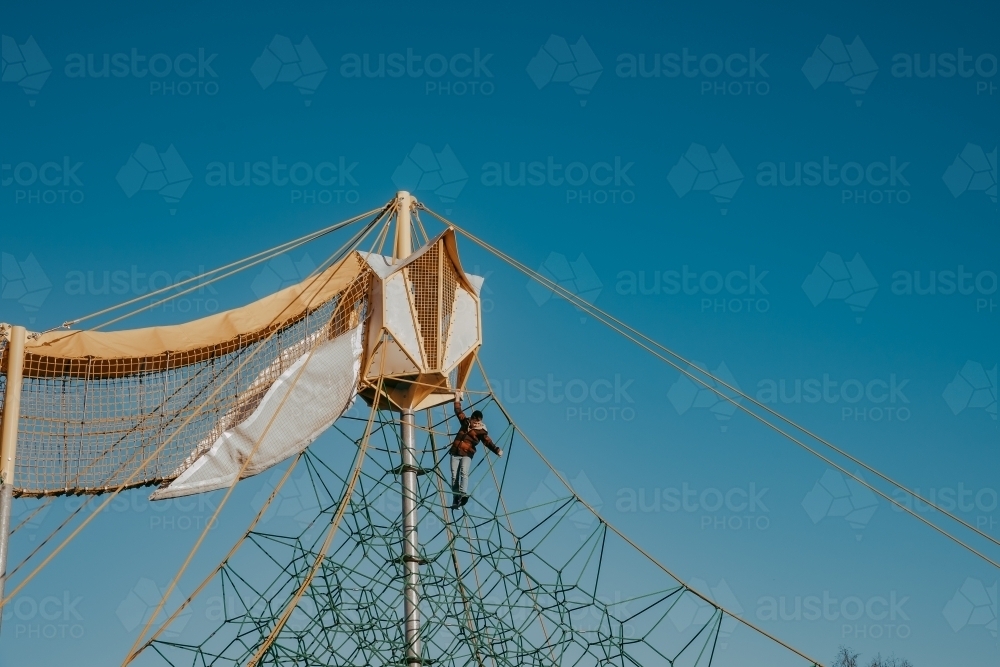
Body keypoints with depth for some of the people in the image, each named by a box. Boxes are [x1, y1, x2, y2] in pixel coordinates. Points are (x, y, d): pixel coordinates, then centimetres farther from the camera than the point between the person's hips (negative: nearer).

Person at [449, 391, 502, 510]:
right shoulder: (465, 422, 8)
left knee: (464, 473, -26)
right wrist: (457, 399, 26)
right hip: (455, 453, 4)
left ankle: (463, 494, -41)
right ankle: (456, 499, 0)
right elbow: (458, 412, 23)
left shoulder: (481, 432, -5)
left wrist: (497, 450, -35)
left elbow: (488, 442, -19)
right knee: (454, 476, -1)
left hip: (467, 455, -4)